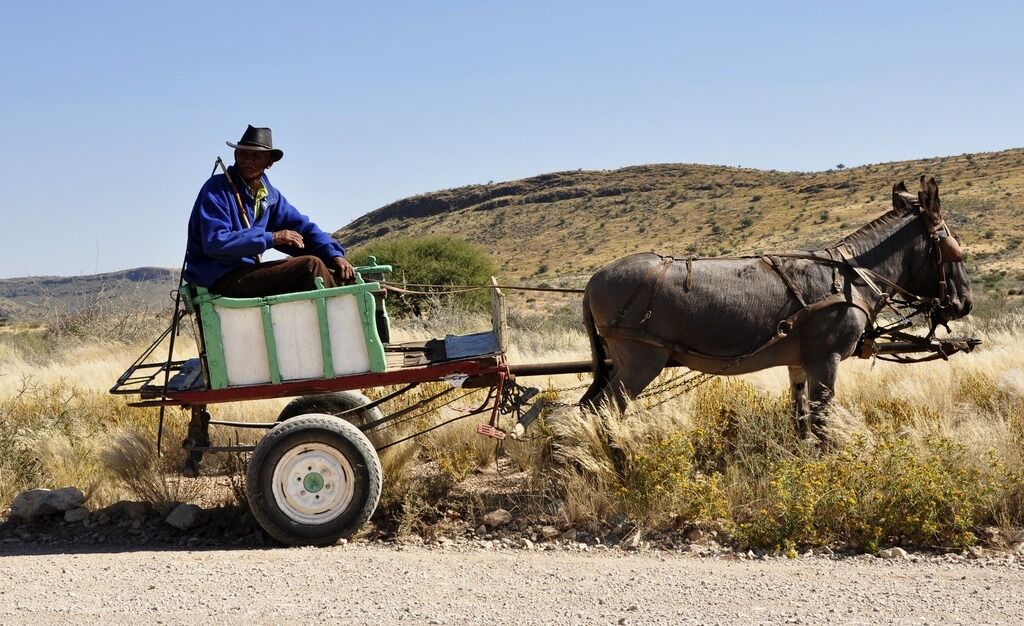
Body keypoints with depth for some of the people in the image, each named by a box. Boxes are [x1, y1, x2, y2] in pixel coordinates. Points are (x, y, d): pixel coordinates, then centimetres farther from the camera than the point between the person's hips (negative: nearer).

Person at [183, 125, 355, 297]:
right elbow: (214, 243, -21)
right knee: (311, 265, -18)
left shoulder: (269, 194, 13)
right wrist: (270, 238, -21)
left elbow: (302, 227, 13)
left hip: (247, 271, 8)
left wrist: (334, 255, -5)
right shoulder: (216, 190, -10)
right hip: (218, 281, -8)